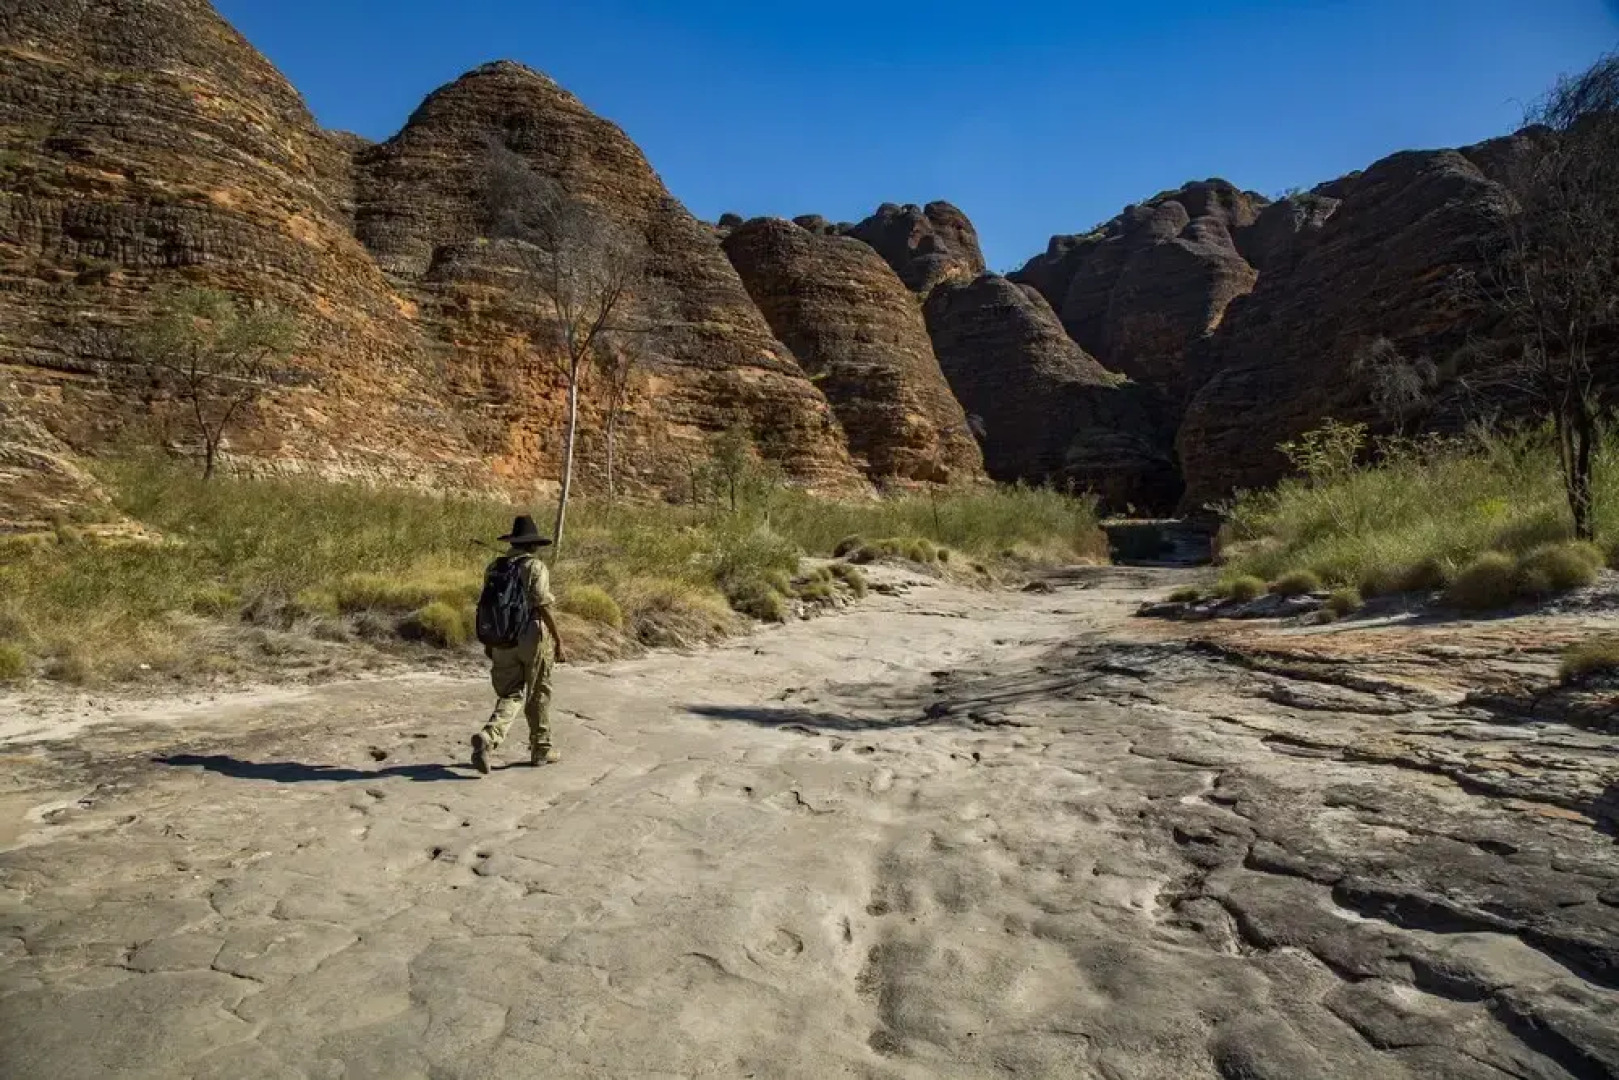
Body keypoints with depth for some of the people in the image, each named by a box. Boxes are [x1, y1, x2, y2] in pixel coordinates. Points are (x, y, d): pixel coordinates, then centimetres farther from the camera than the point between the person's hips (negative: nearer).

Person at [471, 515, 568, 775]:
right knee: (539, 694, 11)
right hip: (533, 638, -4)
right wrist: (559, 640, -11)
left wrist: (488, 642, 19)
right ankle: (541, 749, 21)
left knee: (510, 695, 9)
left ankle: (488, 738, -17)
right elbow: (543, 607, -17)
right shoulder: (536, 567, -11)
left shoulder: (494, 567, 7)